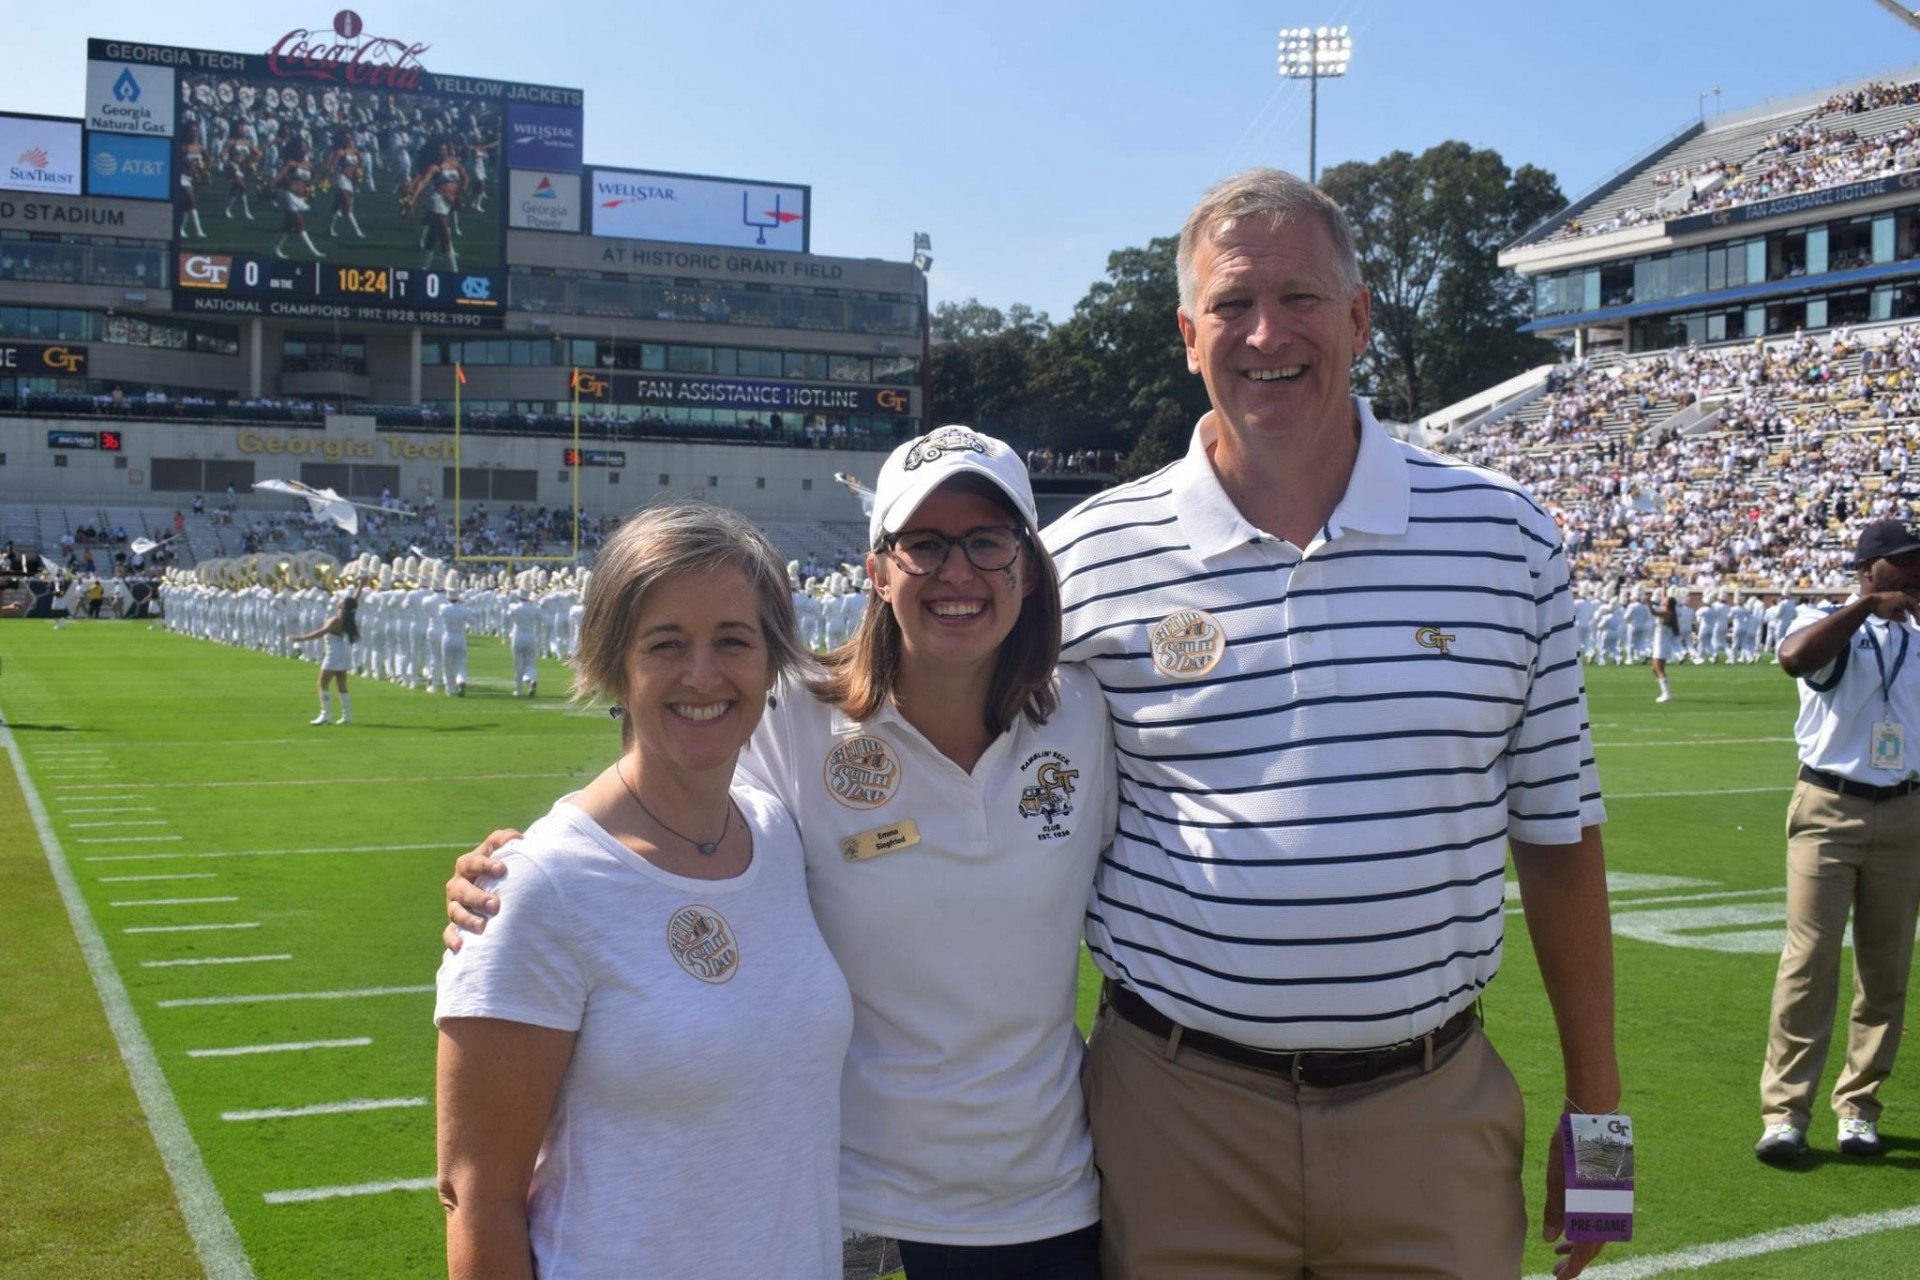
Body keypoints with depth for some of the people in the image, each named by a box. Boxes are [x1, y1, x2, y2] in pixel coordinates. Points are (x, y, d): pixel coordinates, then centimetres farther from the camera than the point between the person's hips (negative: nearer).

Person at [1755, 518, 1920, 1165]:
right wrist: (1867, 605, -25)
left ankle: (1859, 1107, 18)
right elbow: (1794, 657, -28)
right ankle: (1785, 1112, -5)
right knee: (1808, 960, -8)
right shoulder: (1830, 626, -3)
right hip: (1828, 811, -5)